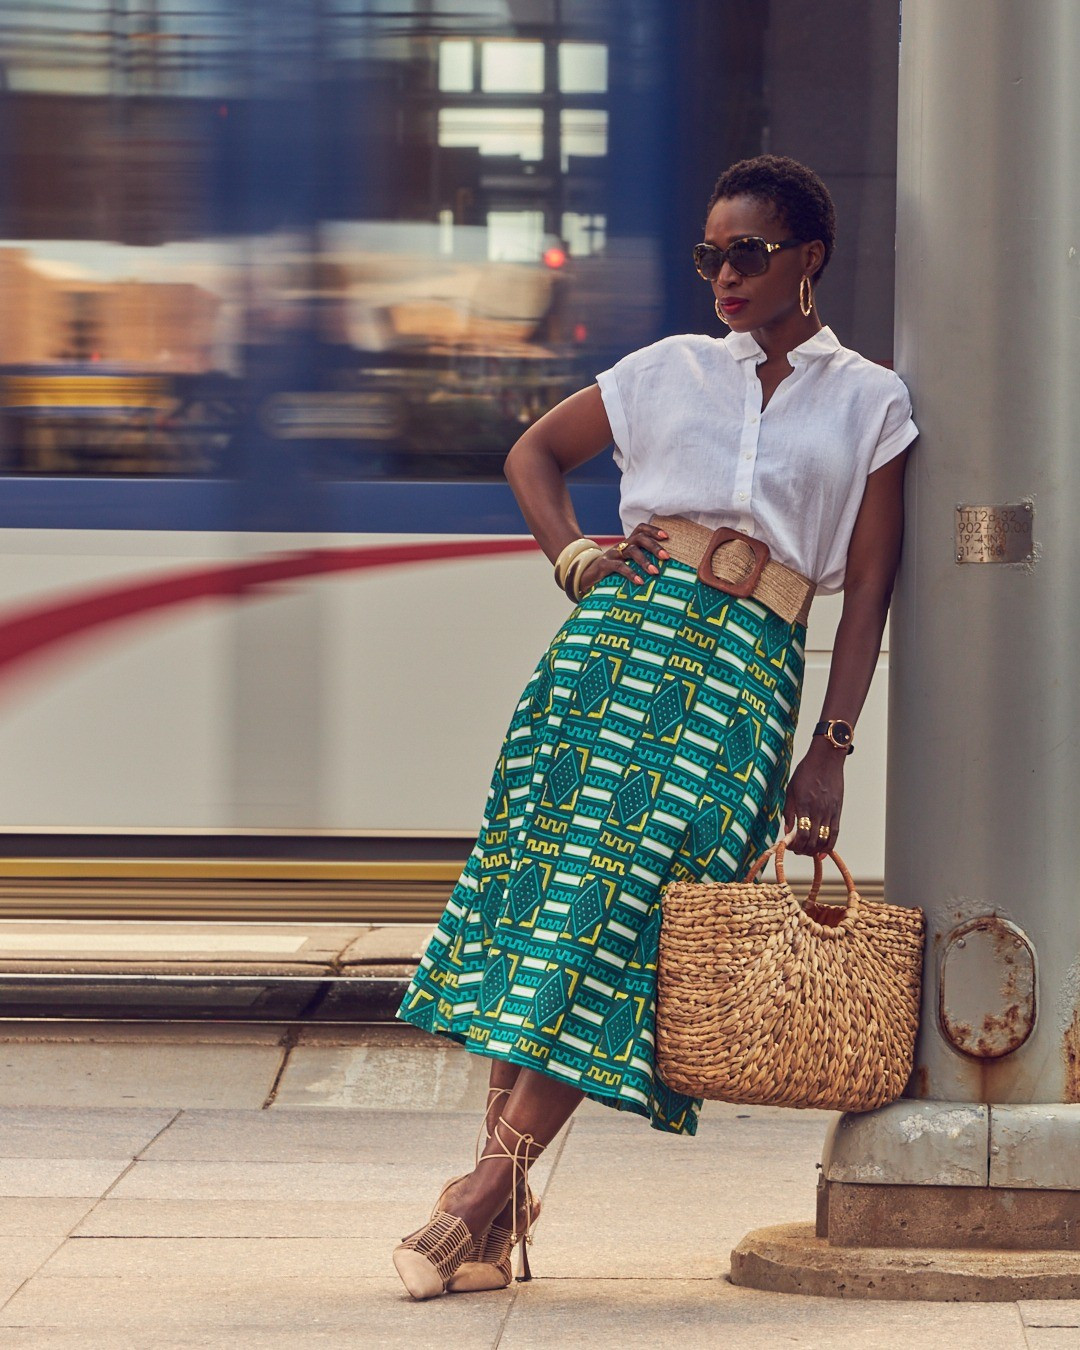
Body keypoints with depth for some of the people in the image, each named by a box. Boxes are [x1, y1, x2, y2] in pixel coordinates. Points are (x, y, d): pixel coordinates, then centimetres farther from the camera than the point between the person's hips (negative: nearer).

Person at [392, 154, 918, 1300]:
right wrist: (575, 556, 8)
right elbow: (534, 452, 27)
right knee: (545, 864, -6)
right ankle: (499, 1198, -4)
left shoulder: (869, 403, 10)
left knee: (626, 890, -14)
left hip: (746, 668, -3)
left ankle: (493, 1184, -16)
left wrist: (831, 751, -2)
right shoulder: (669, 369, 17)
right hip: (621, 631, 3)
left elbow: (868, 591, 6)